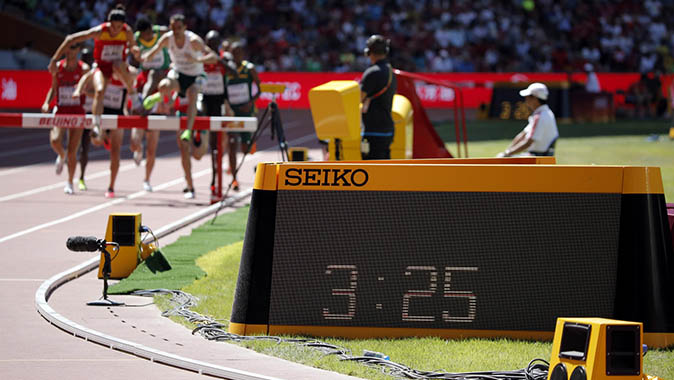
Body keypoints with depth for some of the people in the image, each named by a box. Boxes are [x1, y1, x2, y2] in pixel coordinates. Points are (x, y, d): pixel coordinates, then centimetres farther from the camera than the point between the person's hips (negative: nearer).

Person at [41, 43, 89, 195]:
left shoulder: (84, 69, -5)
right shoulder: (57, 67, 3)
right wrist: (47, 103, -2)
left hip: (77, 113, -2)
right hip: (61, 112, 2)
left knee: (72, 152, -2)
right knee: (55, 140, -23)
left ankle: (70, 182, 16)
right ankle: (61, 156, 13)